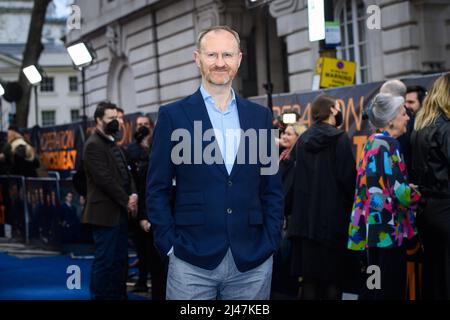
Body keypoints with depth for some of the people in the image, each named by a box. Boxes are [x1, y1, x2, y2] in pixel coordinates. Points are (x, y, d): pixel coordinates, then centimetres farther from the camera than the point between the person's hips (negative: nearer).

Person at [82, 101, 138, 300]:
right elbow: (105, 179, -19)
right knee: (105, 260, -5)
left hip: (120, 212, 9)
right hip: (105, 213, -9)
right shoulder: (94, 145, -12)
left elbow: (126, 173, 17)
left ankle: (119, 295, 20)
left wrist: (133, 195, 0)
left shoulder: (112, 144, 17)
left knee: (120, 259, 13)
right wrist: (126, 201, -13)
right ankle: (100, 296, 1)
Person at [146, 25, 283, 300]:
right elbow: (158, 189, 2)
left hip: (253, 263, 2)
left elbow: (272, 188, 11)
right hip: (193, 262, -2)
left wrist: (270, 243, 3)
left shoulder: (260, 116, 10)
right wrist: (170, 245, -5)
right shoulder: (173, 116, 2)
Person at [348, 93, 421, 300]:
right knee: (390, 290, -5)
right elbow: (399, 190, -18)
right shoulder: (387, 144, -13)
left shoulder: (373, 142, 14)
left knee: (373, 288, 13)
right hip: (388, 227, -9)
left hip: (372, 225, 9)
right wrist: (418, 195, -1)